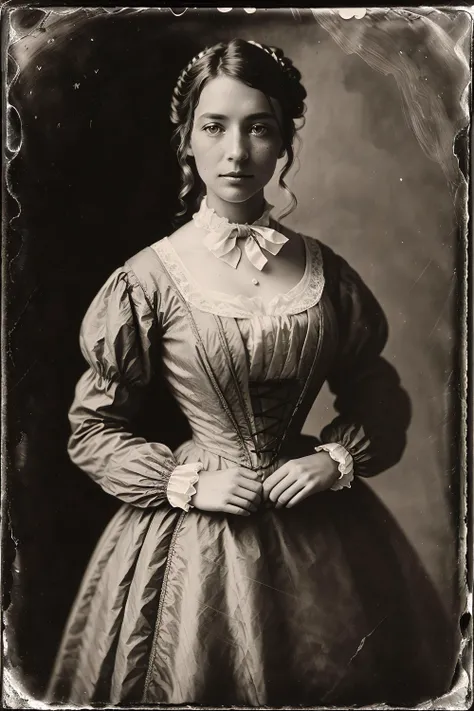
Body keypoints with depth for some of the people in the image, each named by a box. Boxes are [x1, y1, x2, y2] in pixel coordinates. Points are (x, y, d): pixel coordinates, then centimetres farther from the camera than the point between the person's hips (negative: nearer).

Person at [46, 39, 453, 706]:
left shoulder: (323, 270, -1)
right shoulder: (150, 278, -9)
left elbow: (378, 396, 10)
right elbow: (93, 429, -1)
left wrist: (338, 458, -7)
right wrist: (184, 481, -11)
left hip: (323, 535, 3)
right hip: (195, 537, -2)